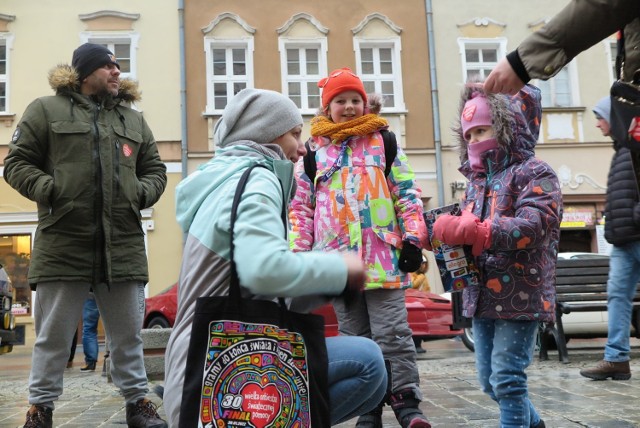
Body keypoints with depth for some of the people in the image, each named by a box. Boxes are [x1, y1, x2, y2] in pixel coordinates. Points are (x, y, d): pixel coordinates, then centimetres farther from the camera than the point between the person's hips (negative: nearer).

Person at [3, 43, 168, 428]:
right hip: (62, 245, -3)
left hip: (124, 246, 3)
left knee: (128, 335, 11)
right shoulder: (47, 110, 6)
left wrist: (142, 193, 0)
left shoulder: (134, 120, 17)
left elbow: (155, 170, 20)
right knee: (53, 336, 7)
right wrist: (48, 189, -11)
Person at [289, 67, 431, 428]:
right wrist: (300, 252, 4)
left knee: (392, 334, -3)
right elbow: (301, 206, 10)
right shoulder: (314, 151, 11)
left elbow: (406, 194, 4)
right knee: (356, 339, 10)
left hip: (382, 256, -2)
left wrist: (413, 236, -5)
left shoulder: (384, 142, 8)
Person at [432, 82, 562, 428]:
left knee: (507, 377, -7)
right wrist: (450, 233, -4)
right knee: (489, 381, 13)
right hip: (481, 296, 8)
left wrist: (471, 231, -29)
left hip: (520, 296, -8)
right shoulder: (476, 182, 17)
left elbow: (534, 225, -21)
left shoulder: (534, 173, -6)